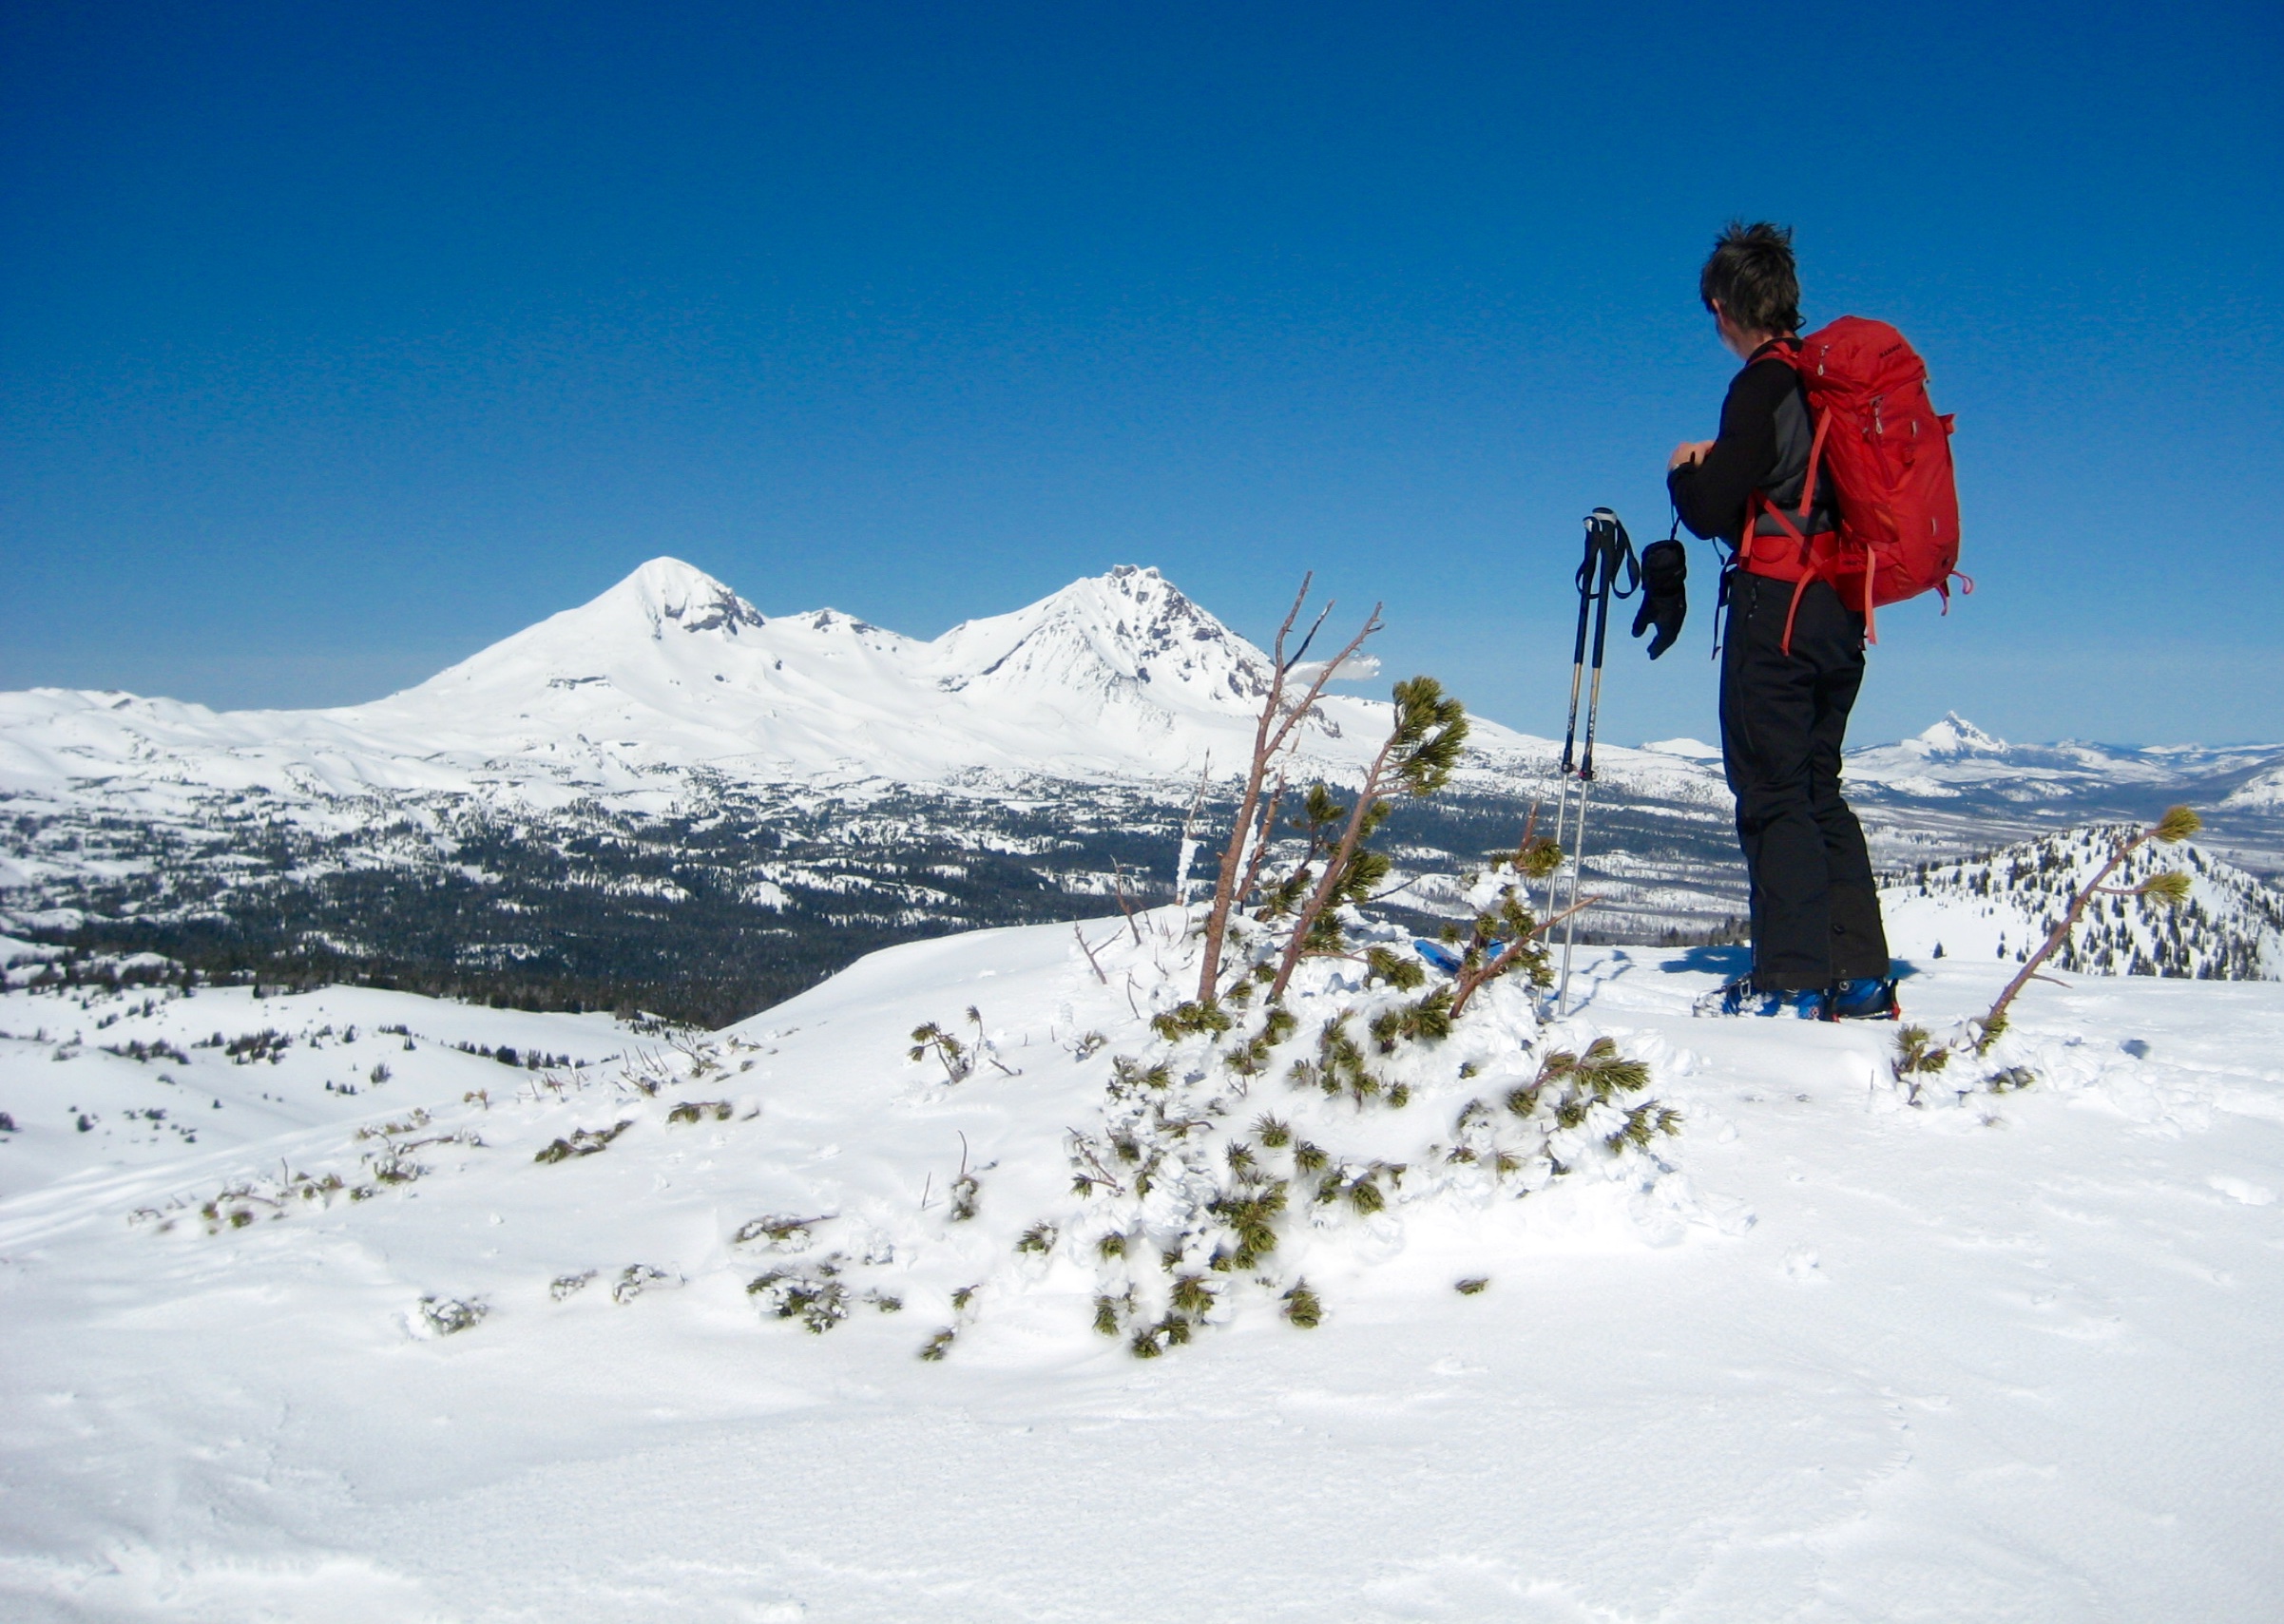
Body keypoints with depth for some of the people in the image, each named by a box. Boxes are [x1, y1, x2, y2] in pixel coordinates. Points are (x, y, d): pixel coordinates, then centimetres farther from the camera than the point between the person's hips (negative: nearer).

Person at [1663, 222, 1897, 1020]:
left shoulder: (1763, 385, -12)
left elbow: (1711, 512, -14)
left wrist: (1684, 471, 6)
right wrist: (1722, 460, 14)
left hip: (1776, 605, -8)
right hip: (1842, 609, 8)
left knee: (1771, 790, -4)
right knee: (1819, 787, 13)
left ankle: (1789, 978, -5)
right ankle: (1860, 976, 13)